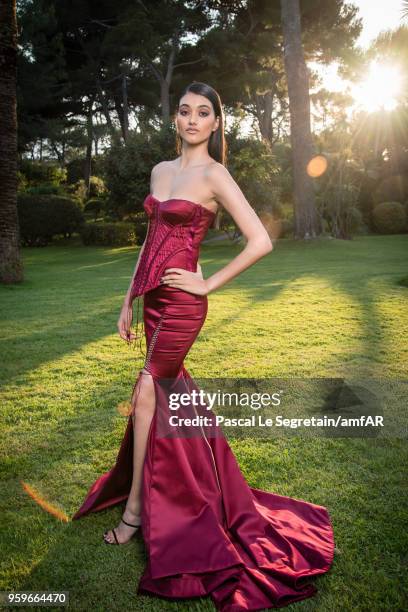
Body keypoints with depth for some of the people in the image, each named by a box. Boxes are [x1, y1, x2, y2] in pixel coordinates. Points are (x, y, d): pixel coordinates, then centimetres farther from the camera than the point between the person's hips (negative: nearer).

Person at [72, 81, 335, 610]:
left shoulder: (214, 176, -9)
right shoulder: (161, 171, 13)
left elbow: (261, 241, -15)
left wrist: (208, 284, -11)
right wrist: (129, 302, 16)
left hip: (180, 302, -8)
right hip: (153, 298, 8)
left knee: (147, 396, -4)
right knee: (173, 390, 16)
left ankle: (136, 508, 15)